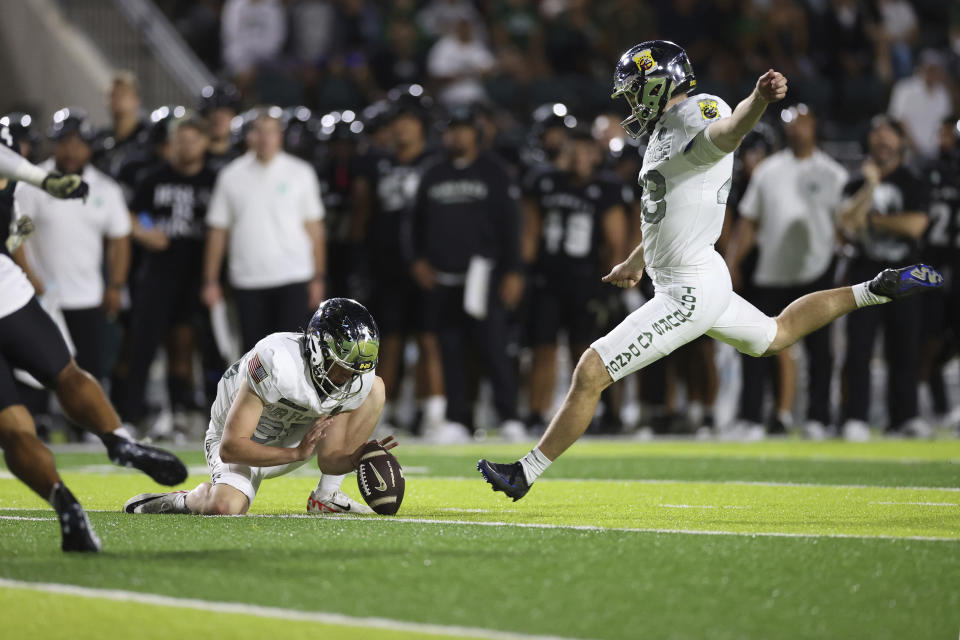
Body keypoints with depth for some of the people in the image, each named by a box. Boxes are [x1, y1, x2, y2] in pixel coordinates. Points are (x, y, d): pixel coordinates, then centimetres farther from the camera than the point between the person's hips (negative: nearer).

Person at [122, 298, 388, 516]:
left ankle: (326, 496, -6)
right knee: (225, 507, -38)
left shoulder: (360, 380, -17)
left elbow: (337, 452, -4)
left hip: (293, 436, 6)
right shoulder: (279, 362, -35)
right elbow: (230, 448, -32)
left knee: (374, 388, -10)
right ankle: (186, 501, 1)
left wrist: (359, 457, -27)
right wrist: (297, 453, -37)